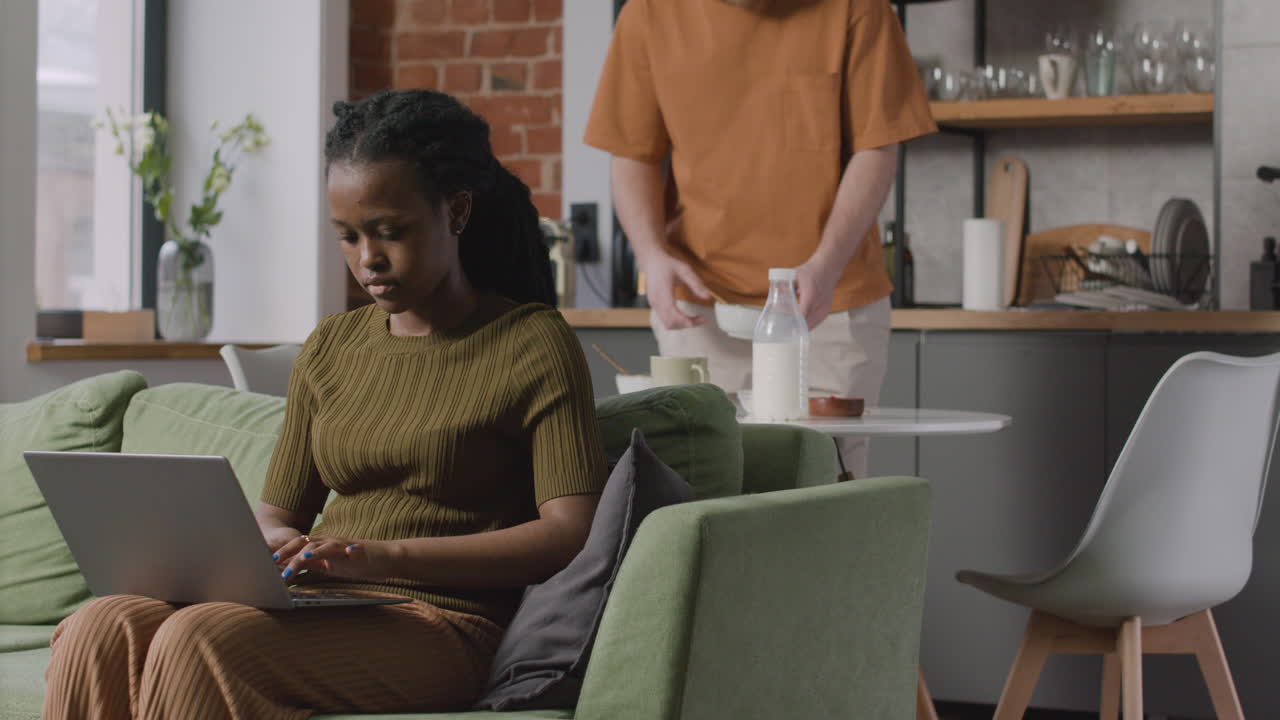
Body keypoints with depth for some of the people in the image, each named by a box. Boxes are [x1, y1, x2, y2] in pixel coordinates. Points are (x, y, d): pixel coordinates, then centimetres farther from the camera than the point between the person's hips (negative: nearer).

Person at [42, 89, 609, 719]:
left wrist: (388, 555, -19)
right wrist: (280, 545, -4)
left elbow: (570, 533, -10)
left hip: (437, 627, -6)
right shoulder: (330, 349, 20)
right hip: (318, 611, 6)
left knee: (197, 642, -32)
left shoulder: (533, 343, 1)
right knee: (99, 632, -24)